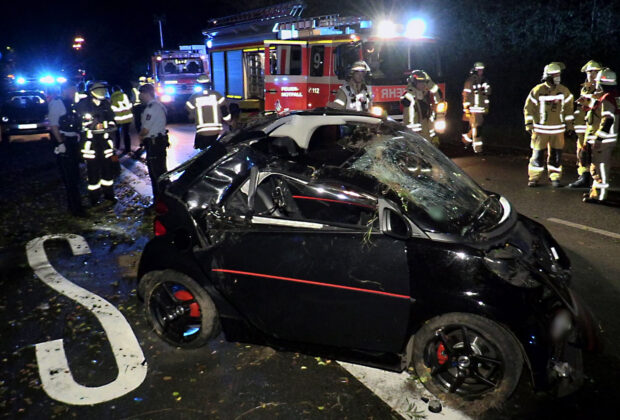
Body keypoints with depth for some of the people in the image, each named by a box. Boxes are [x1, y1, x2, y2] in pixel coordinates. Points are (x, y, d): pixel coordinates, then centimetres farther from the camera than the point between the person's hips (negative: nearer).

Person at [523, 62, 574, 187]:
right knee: (537, 154, 0)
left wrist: (569, 124, 9)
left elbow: (568, 108, 11)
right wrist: (529, 124, -4)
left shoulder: (564, 91, 3)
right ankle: (534, 178, 10)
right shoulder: (537, 90, -7)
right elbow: (528, 107, -1)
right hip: (540, 129, -3)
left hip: (558, 129, 3)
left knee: (556, 155, 5)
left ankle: (555, 178, 16)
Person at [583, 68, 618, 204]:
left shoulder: (606, 99, -18)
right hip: (609, 139, 10)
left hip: (603, 140, -10)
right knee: (596, 166, 18)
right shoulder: (614, 96, 14)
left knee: (601, 167, -5)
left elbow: (608, 120, -25)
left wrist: (598, 138, -26)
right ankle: (595, 192, 28)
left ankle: (600, 196, 0)